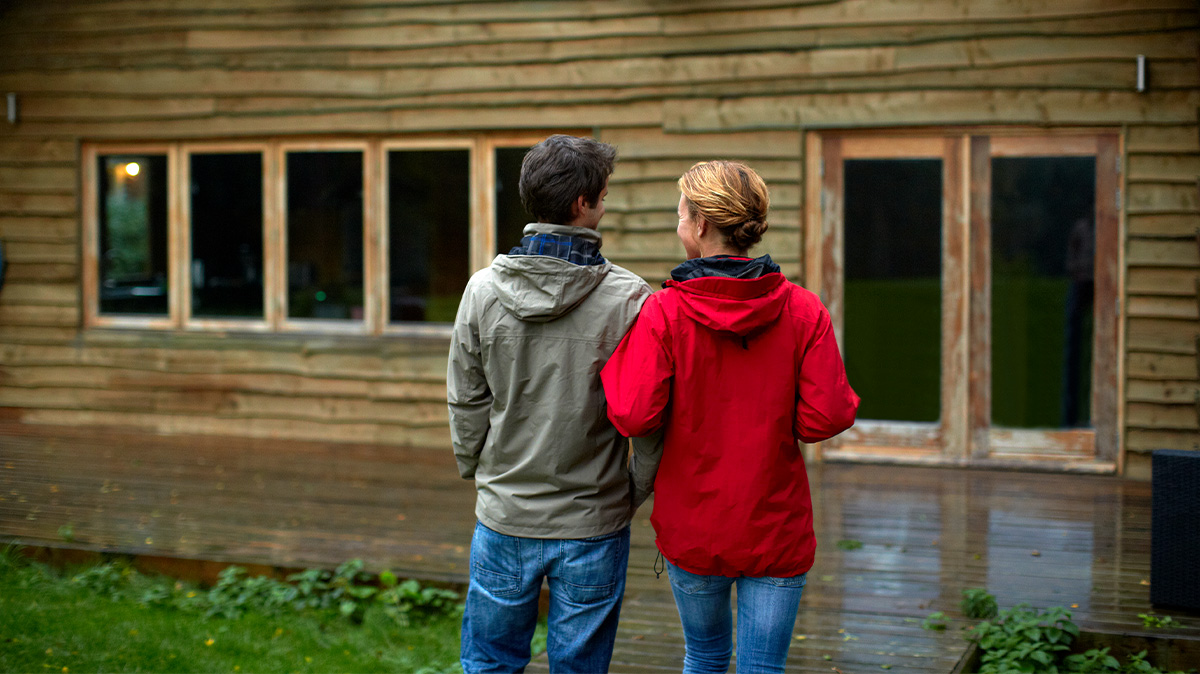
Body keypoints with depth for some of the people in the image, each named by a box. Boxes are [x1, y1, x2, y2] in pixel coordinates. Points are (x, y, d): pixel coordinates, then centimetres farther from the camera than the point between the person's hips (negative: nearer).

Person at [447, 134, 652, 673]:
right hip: (593, 521, -2)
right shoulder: (630, 298, -14)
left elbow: (466, 403, 1)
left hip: (504, 515, 2)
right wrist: (637, 491, 5)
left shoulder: (483, 289, -6)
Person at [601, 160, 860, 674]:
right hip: (777, 531, 0)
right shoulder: (803, 310, -8)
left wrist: (616, 354, 0)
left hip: (690, 530, 0)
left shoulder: (664, 312, -12)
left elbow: (633, 417, -16)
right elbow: (826, 418, -12)